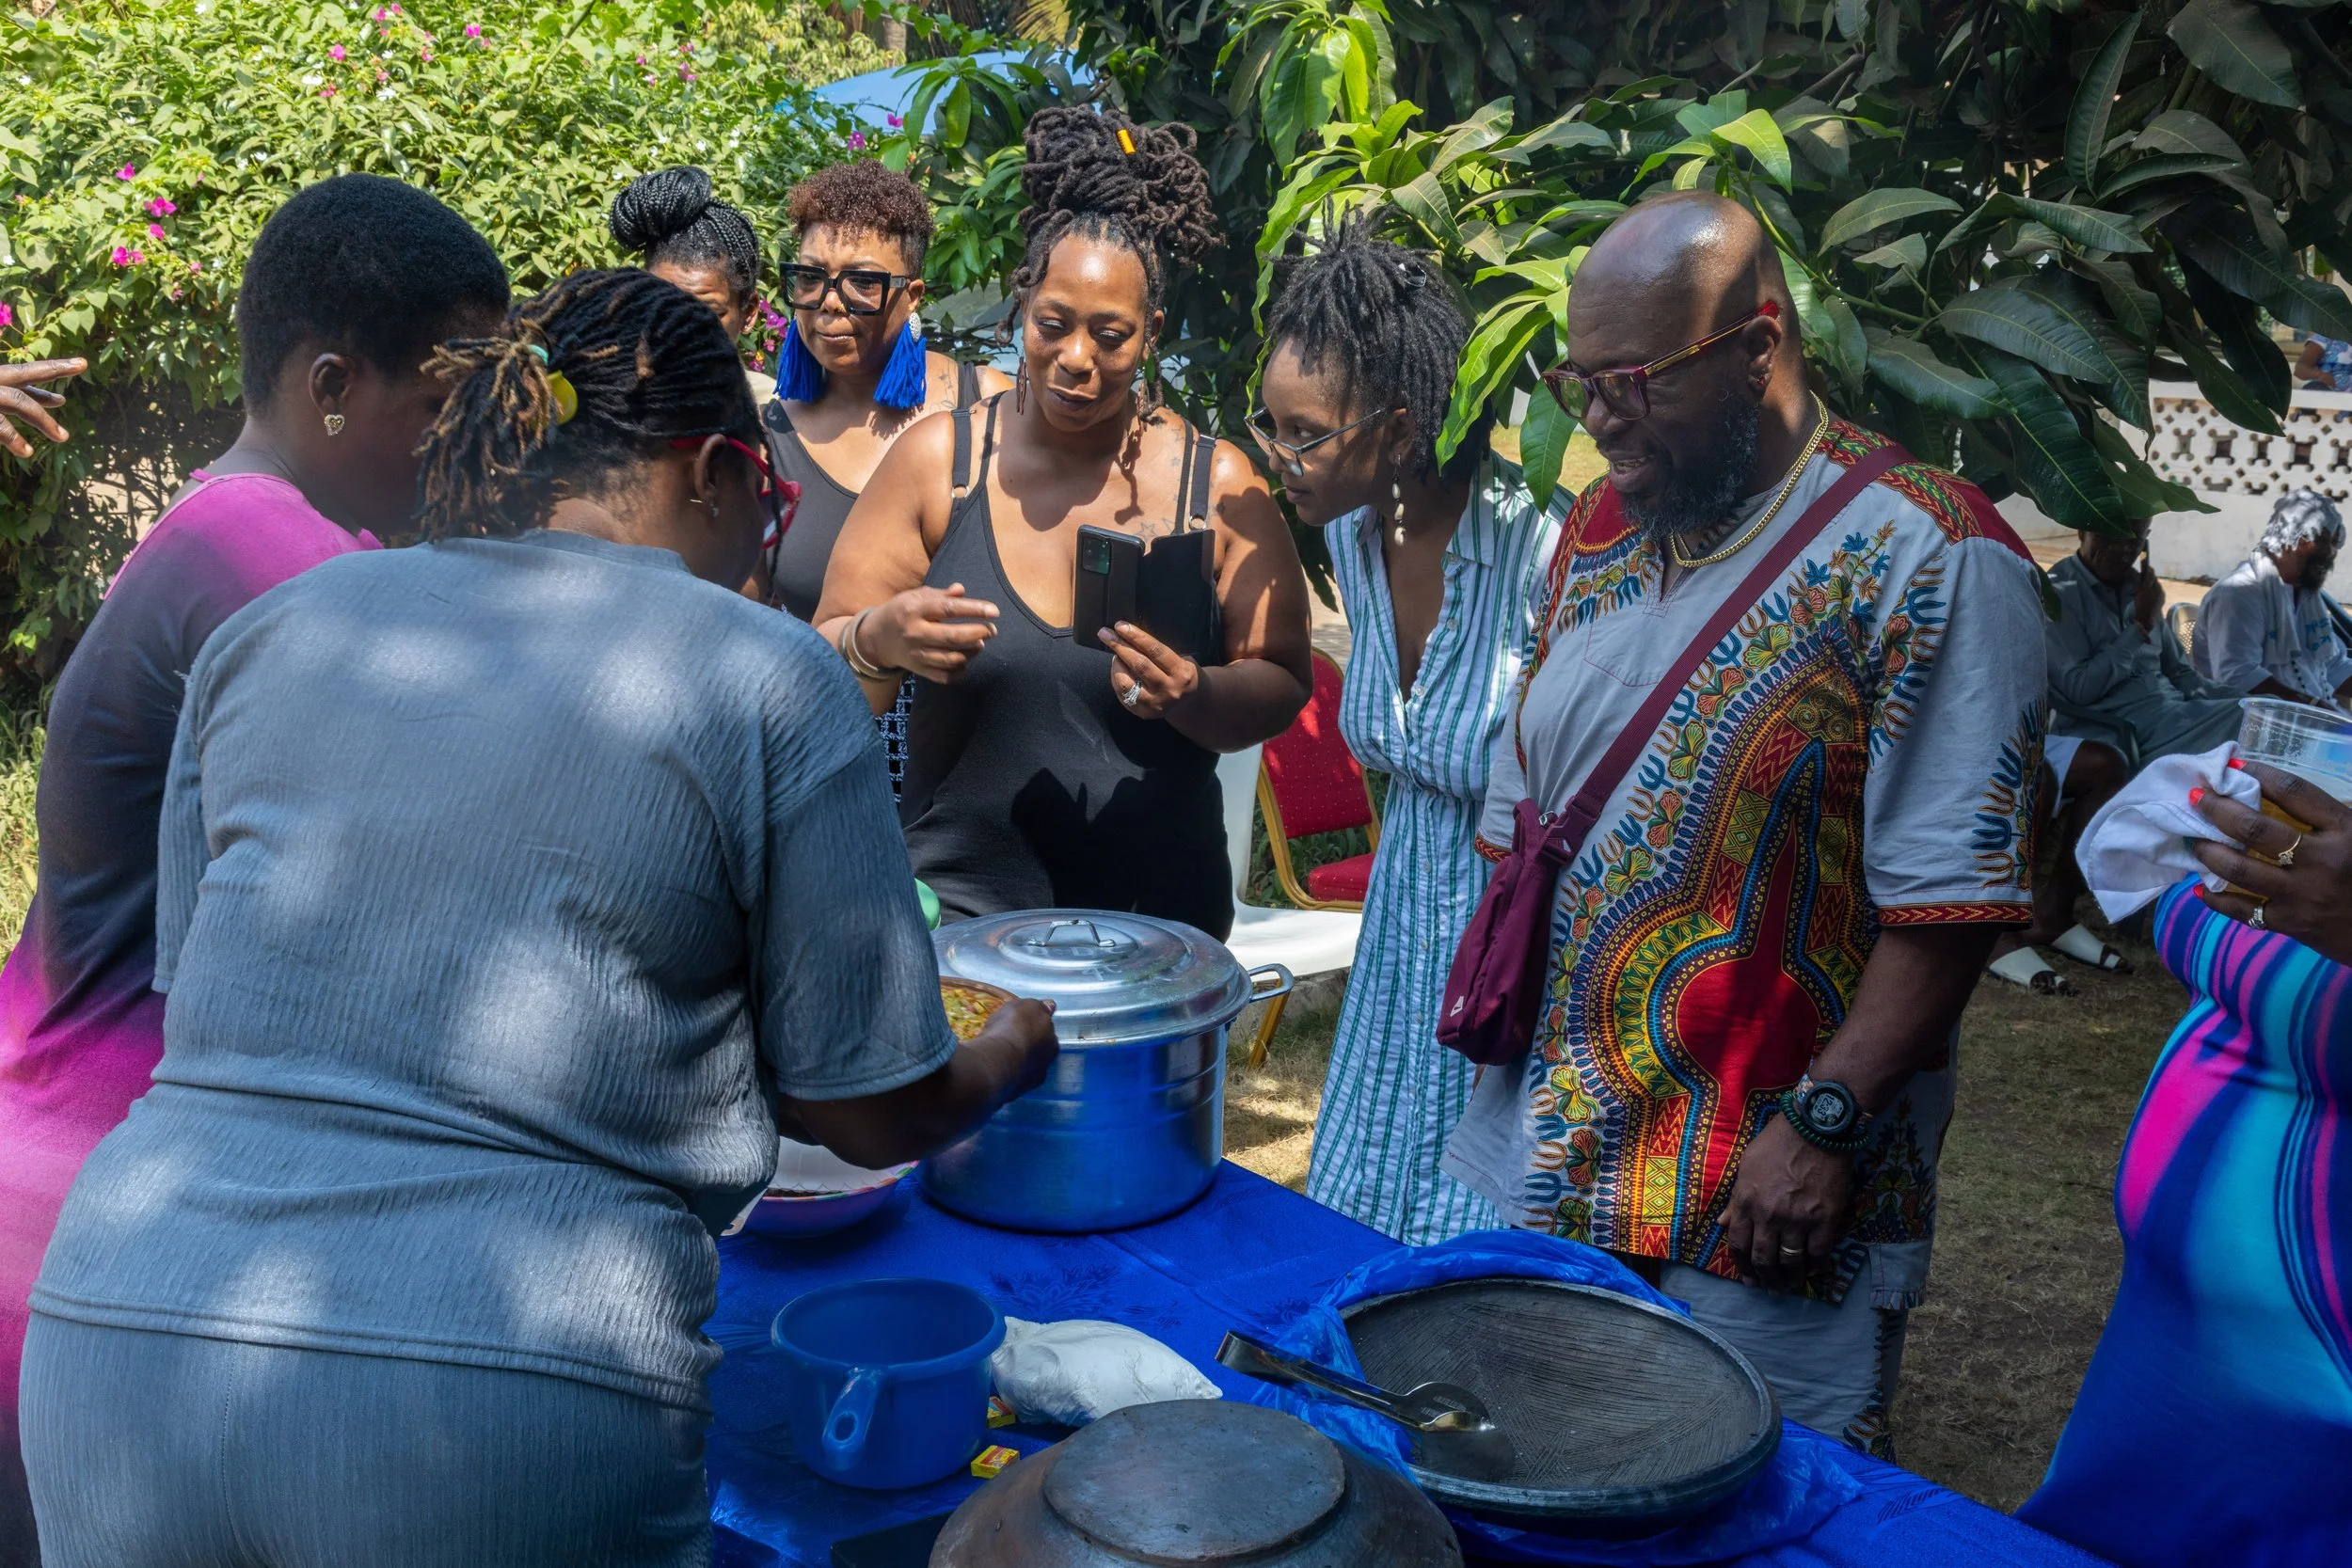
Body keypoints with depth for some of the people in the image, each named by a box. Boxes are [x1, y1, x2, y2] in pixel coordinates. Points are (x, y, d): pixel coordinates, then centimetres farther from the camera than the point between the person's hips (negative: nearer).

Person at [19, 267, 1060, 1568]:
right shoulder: (767, 682, -2)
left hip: (117, 1329, 5)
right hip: (507, 1400, -4)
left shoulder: (272, 629, 11)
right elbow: (874, 1116, 2)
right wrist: (1017, 1052, 23)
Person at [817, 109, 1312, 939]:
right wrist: (880, 642, -22)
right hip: (957, 896, 0)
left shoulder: (1218, 483, -3)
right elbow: (819, 674, 0)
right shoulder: (937, 458, -2)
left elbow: (1283, 687, -2)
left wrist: (1195, 697, -22)